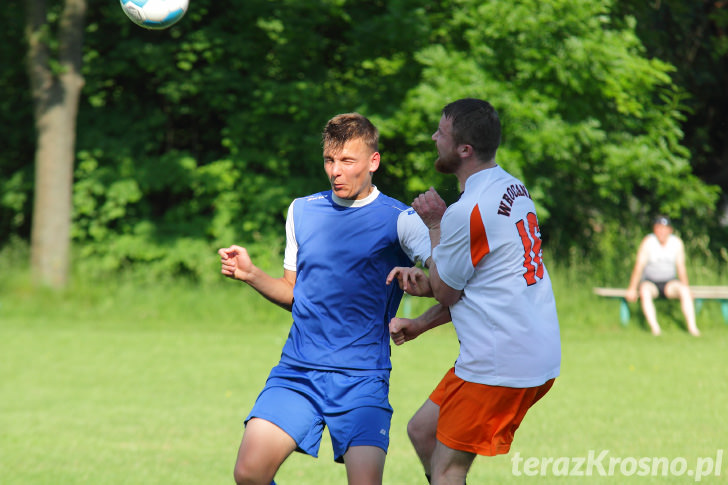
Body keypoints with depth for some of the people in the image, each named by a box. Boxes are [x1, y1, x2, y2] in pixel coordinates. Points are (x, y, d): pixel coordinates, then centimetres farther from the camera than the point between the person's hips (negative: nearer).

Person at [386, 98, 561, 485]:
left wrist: (434, 224, 3)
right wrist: (420, 324, 12)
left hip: (499, 364, -10)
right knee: (422, 430, 18)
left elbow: (445, 291, -4)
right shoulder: (512, 188, 11)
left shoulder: (466, 212, -20)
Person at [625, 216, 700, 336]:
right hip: (650, 282, -2)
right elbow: (639, 267, -12)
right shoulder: (648, 242, -12)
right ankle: (655, 328, -45)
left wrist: (685, 287, -4)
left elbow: (681, 268, 4)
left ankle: (692, 327, -34)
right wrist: (632, 289, -18)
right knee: (645, 292, -37)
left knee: (684, 291, -29)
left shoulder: (677, 243, -3)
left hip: (669, 283, 2)